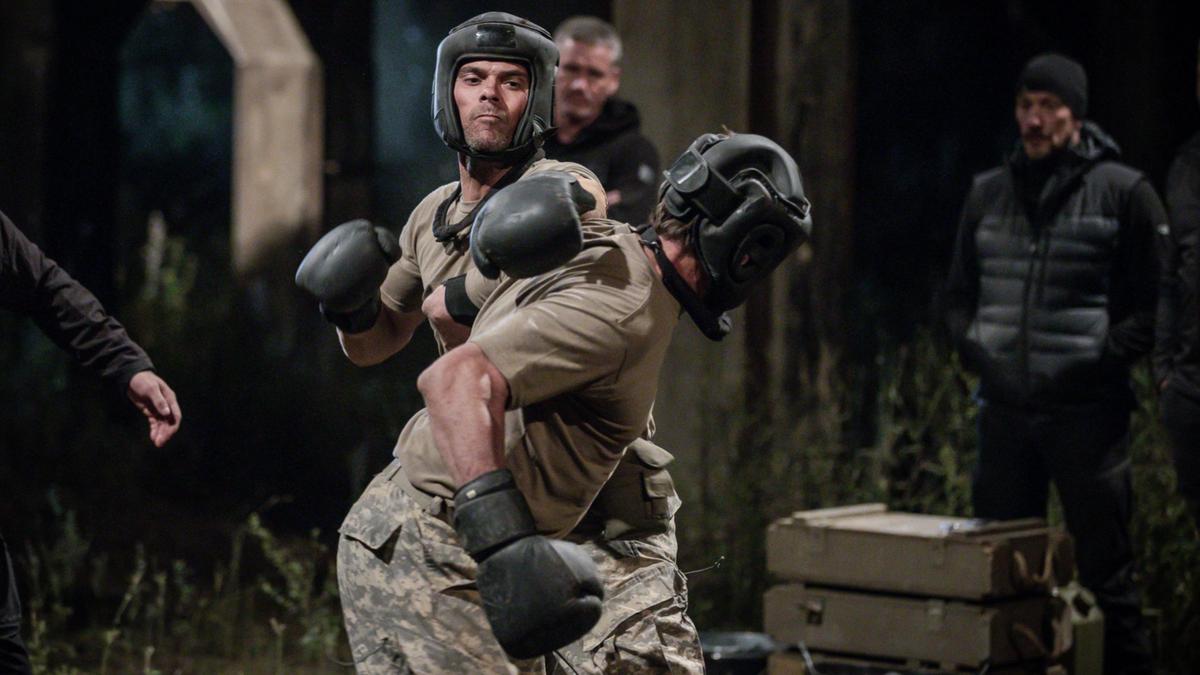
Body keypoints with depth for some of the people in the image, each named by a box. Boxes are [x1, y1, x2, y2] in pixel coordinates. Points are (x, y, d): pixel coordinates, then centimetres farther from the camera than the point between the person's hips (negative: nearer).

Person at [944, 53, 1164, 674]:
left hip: (1086, 411, -5)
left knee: (1104, 569, -1)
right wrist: (972, 348, 3)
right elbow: (959, 292, 21)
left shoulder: (1123, 192, -2)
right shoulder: (987, 193, 12)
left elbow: (1157, 301, -3)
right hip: (1005, 411, 5)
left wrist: (1105, 361, -14)